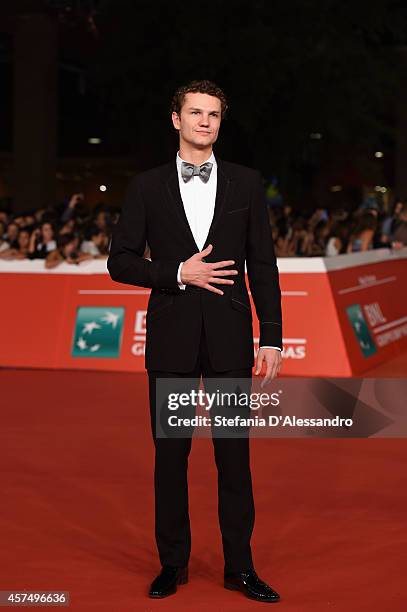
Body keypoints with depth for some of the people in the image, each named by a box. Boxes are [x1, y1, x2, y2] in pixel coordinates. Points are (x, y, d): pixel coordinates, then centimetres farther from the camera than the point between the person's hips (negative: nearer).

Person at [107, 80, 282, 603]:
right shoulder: (147, 187, 4)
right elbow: (120, 262, 2)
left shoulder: (246, 183, 6)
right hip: (171, 335, 0)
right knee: (170, 453, 7)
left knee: (234, 453, 4)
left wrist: (272, 338, -1)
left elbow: (263, 265, 4)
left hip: (231, 335, 0)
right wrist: (179, 274, -12)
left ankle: (239, 565, 15)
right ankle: (173, 562, 20)